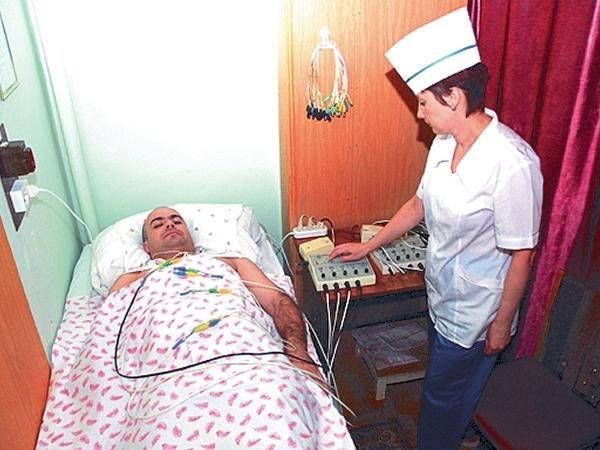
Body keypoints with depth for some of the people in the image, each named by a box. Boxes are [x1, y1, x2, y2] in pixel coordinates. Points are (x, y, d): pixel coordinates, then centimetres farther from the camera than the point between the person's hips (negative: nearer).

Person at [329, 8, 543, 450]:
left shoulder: (513, 164, -30)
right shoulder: (444, 143, -6)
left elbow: (522, 254, -22)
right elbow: (421, 203, 7)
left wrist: (503, 323, -12)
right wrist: (369, 246, 12)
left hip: (475, 310, -7)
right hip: (441, 295, 7)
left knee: (443, 395, 16)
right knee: (443, 382, 28)